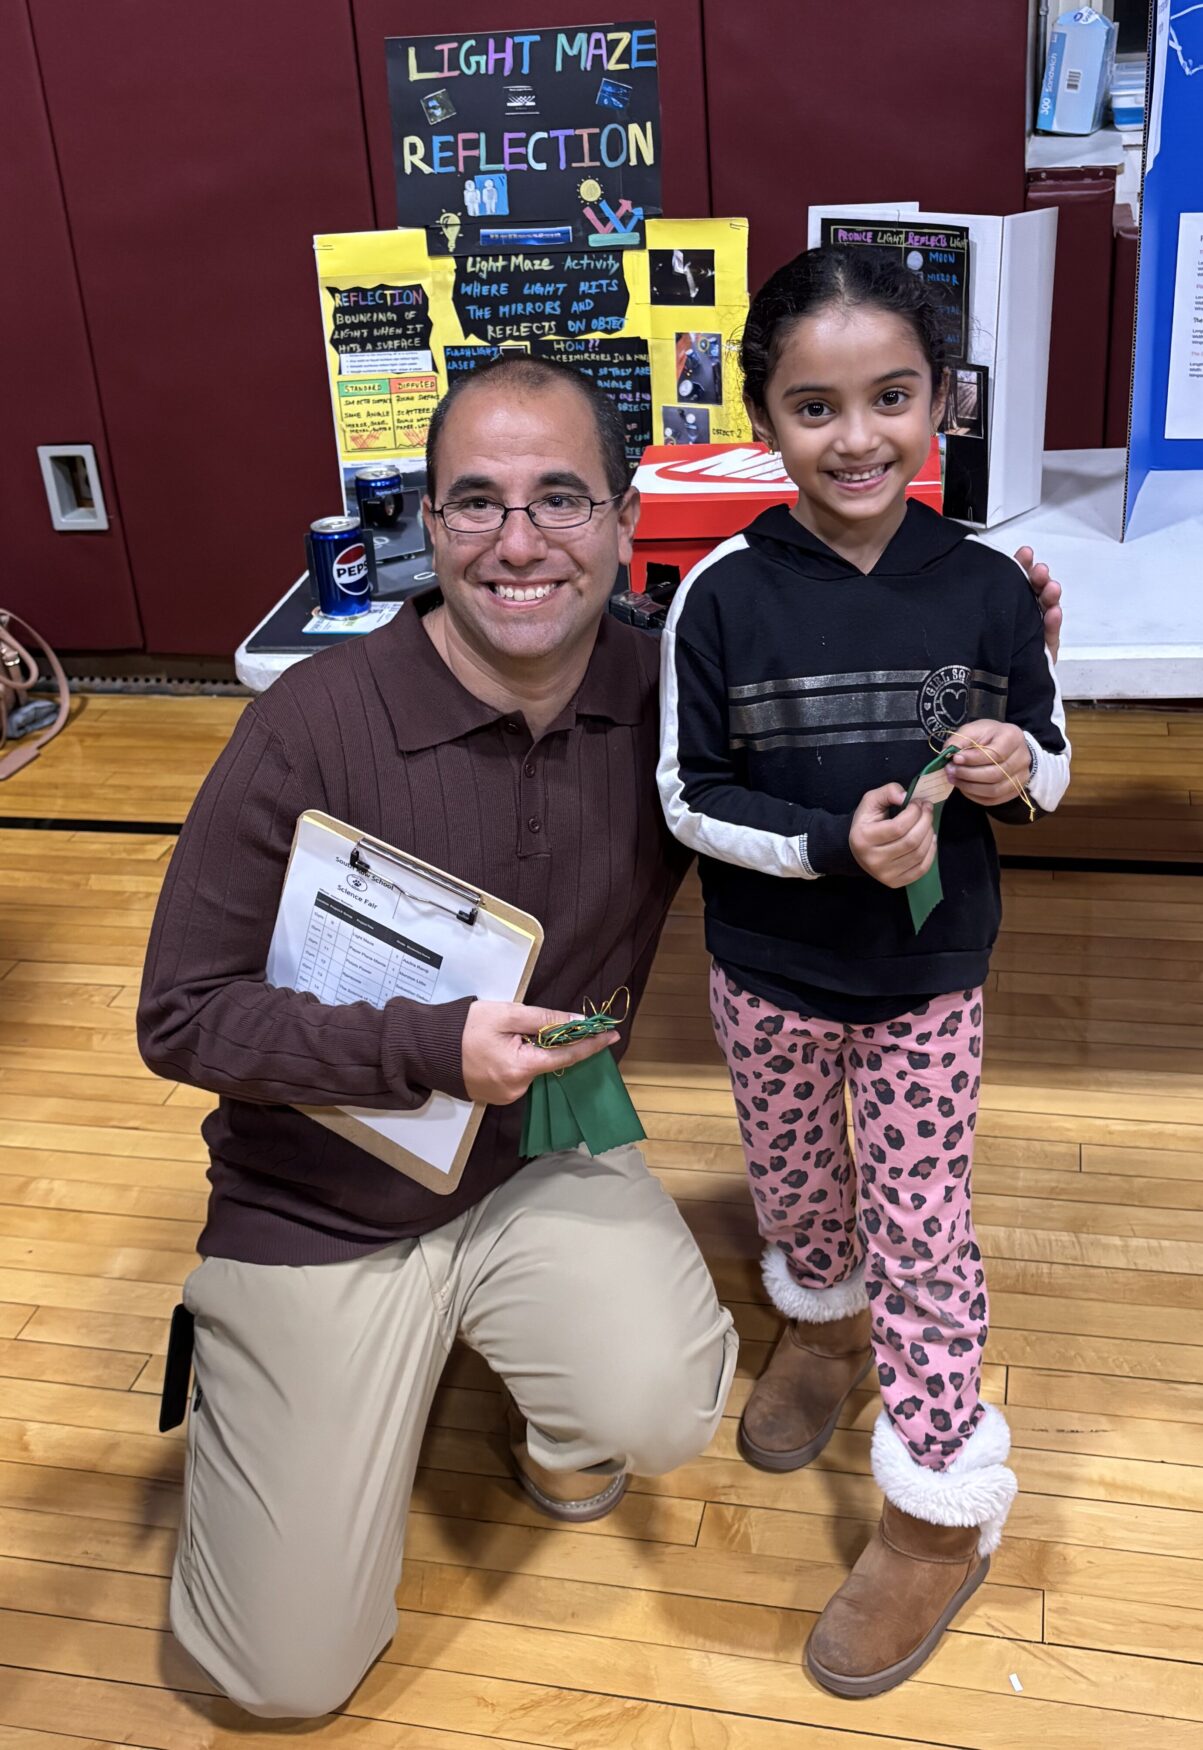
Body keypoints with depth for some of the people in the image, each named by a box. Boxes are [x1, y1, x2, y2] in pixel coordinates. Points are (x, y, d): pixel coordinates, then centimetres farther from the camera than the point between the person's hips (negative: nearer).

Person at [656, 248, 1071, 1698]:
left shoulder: (986, 589, -10)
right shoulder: (722, 596, -15)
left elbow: (1051, 762, 3)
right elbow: (689, 798, -11)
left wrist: (1019, 766, -21)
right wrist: (833, 845, -25)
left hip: (931, 974, 0)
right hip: (770, 973, 1)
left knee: (923, 1228, 6)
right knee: (796, 1185, 22)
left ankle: (940, 1512, 25)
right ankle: (823, 1327, 55)